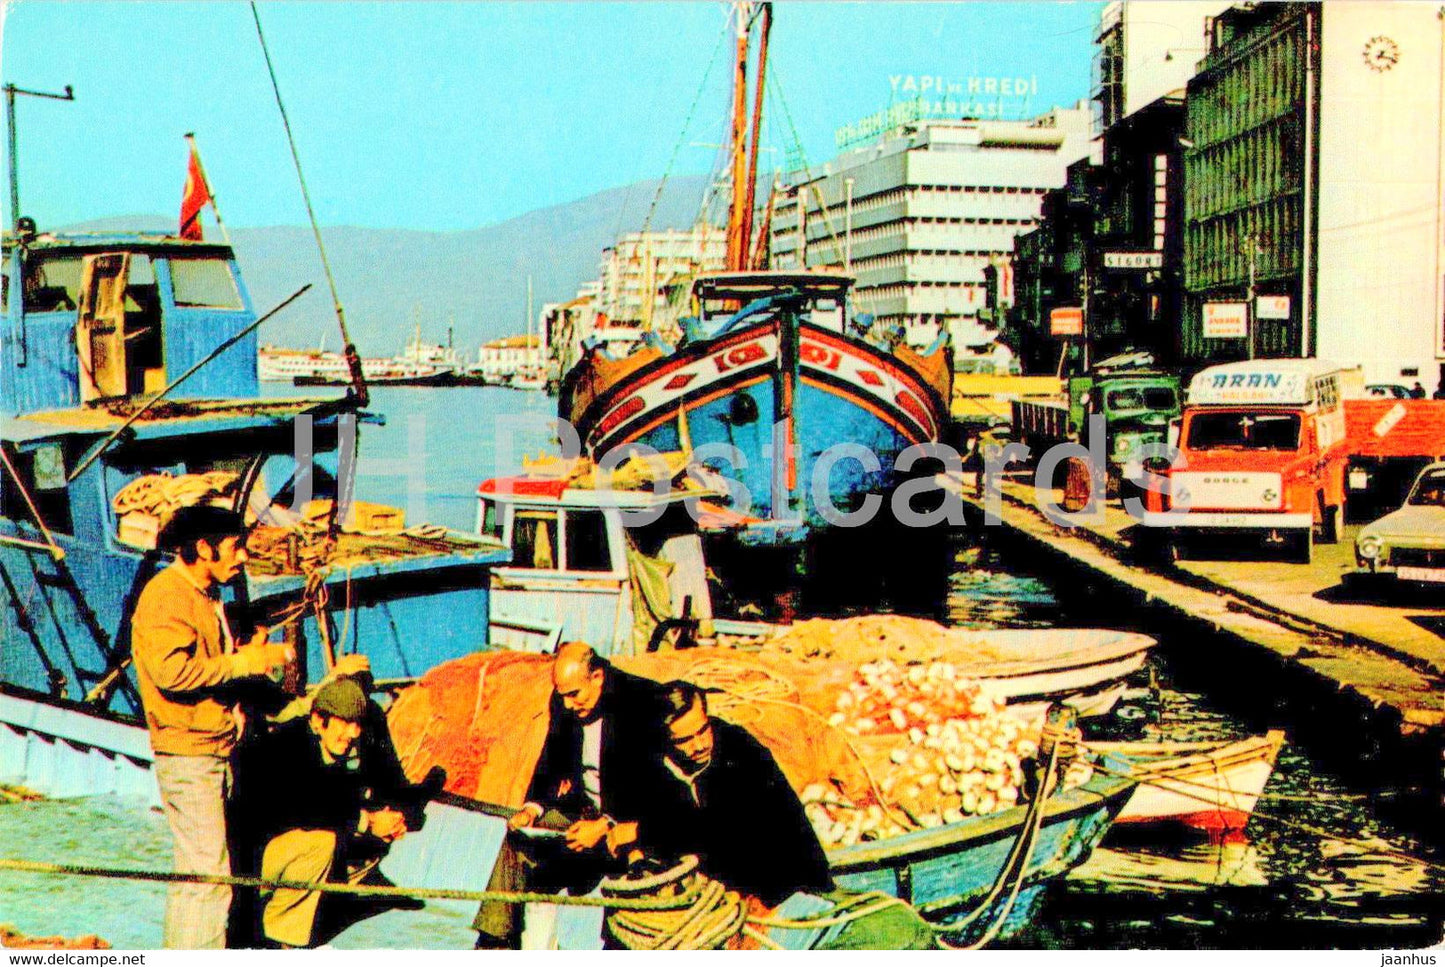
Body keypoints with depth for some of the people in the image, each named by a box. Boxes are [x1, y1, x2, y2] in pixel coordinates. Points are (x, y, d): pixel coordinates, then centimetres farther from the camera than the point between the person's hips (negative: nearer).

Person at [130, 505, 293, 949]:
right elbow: (171, 670, -24)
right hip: (187, 750, -10)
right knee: (207, 871, -10)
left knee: (195, 870, 15)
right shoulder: (167, 594, -12)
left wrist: (254, 656, 7)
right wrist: (248, 662, -19)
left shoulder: (206, 596, 19)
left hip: (214, 748, 10)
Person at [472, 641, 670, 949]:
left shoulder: (647, 701, -19)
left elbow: (654, 780, -21)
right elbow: (551, 759, 11)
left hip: (631, 819, -7)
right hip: (584, 810, 7)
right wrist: (533, 806, -8)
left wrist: (605, 824, -28)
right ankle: (495, 940, -1)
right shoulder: (563, 703, 0)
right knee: (519, 836, -6)